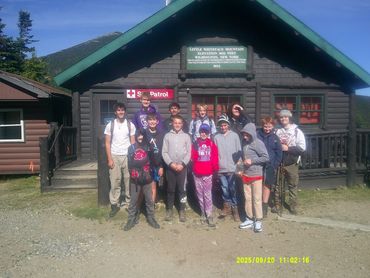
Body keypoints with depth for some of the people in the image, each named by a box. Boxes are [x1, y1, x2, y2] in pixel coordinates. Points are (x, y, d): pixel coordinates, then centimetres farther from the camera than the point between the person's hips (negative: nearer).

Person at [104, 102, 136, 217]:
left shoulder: (130, 125, 2)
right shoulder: (110, 125, 2)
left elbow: (133, 143, 3)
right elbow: (107, 143, 2)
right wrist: (109, 159, -5)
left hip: (127, 156, 0)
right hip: (114, 156, 0)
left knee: (129, 181, 3)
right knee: (115, 182, 3)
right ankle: (114, 205, 12)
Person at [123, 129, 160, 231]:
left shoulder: (148, 147, -2)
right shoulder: (132, 148, -2)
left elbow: (153, 161, -5)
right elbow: (130, 163, -6)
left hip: (147, 179, 0)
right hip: (135, 179, 0)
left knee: (149, 200, 11)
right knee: (133, 200, 9)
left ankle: (151, 218, 26)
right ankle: (131, 219, 23)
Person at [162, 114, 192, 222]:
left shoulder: (186, 136, 4)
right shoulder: (167, 136, 4)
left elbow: (189, 153, 0)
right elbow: (164, 152, 0)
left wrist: (182, 164, -11)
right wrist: (171, 163, -11)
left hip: (182, 167, 0)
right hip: (170, 167, 0)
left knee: (182, 189, 3)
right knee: (170, 189, 8)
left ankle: (182, 210, 15)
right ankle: (169, 209, 22)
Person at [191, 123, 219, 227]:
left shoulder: (212, 144, 1)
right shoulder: (195, 144, 3)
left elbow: (215, 158, 1)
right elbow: (193, 157, -2)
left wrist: (215, 170, -3)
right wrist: (196, 150, -18)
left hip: (208, 173, -2)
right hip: (197, 173, 2)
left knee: (208, 195, -2)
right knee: (200, 194, 12)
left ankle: (209, 216, 2)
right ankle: (203, 213, 25)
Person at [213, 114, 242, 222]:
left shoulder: (234, 135, 0)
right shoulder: (216, 137, 3)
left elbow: (239, 151, 1)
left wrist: (238, 164, -4)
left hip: (232, 168, -2)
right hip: (220, 169, 2)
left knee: (232, 189, 2)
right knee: (224, 188, 12)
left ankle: (234, 207, 16)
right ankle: (227, 206, 27)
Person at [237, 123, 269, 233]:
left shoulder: (258, 143, -12)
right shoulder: (245, 144, 8)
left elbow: (266, 157, -14)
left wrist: (252, 161, -18)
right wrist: (241, 169, 9)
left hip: (256, 175, -7)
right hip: (246, 175, 7)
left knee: (257, 199, 0)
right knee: (248, 198, 12)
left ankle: (258, 221, 10)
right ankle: (250, 219, 22)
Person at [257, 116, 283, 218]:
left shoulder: (275, 138, 0)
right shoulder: (257, 135, -6)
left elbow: (279, 153, 4)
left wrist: (275, 166, -3)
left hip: (270, 166, 1)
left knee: (267, 186, 10)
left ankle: (264, 207, 22)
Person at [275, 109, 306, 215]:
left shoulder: (297, 131, -1)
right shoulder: (277, 131, 6)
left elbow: (302, 148, -9)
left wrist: (288, 148, -15)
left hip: (291, 163, -2)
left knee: (293, 185, 6)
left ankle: (293, 206, 19)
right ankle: (278, 204, 22)